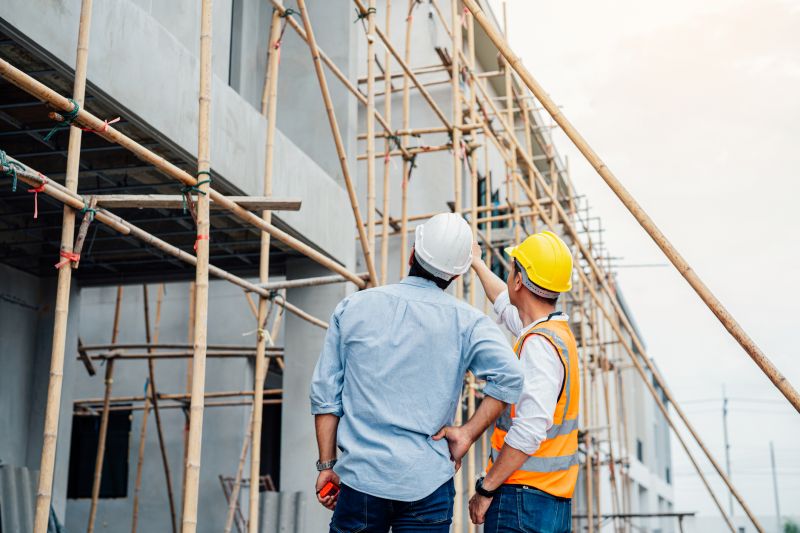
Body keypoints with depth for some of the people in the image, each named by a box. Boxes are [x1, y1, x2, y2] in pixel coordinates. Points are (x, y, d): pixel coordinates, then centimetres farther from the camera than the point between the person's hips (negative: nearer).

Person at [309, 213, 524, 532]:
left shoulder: (352, 308, 3)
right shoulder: (466, 322, -3)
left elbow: (325, 393, 3)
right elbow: (510, 376, -18)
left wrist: (327, 464, 9)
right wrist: (466, 436, -9)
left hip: (360, 477, 1)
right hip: (427, 482, -1)